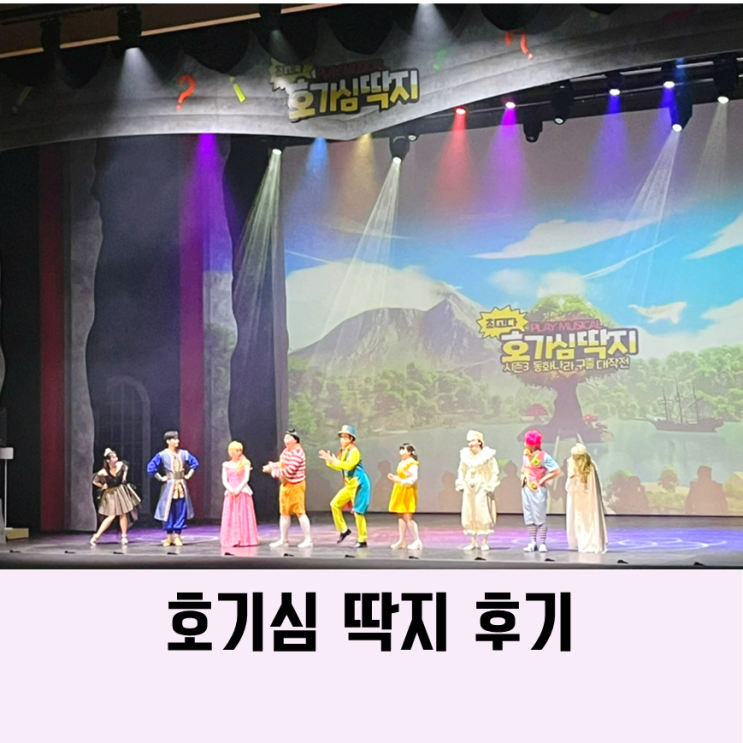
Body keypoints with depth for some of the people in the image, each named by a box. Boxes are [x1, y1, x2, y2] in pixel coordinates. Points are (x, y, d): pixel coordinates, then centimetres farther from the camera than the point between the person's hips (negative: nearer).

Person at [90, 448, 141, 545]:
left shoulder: (121, 465, -12)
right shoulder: (103, 472, -21)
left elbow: (126, 467, 12)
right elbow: (94, 481, -8)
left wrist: (124, 476, 1)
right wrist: (103, 486, -7)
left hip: (121, 491, 4)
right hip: (111, 494, -4)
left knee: (123, 514, 4)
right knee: (111, 516, -8)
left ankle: (124, 536, 12)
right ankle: (96, 536, -3)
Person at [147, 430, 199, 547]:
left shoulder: (184, 454, 4)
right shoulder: (162, 455, -6)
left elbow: (195, 463, 16)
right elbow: (151, 468, -8)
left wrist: (189, 475, 9)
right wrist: (160, 478, -6)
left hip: (181, 486, 3)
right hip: (169, 486, -3)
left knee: (181, 511, 1)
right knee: (169, 510, 0)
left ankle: (177, 536, 8)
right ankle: (169, 536, 10)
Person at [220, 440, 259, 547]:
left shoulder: (245, 463, 3)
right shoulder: (226, 465, 9)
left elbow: (246, 478, -5)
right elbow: (224, 480, 3)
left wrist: (238, 489, -16)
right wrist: (231, 490, -13)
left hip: (243, 493, -2)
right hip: (230, 494, 2)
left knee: (244, 516, -3)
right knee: (231, 518, -1)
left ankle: (245, 539, 0)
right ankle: (232, 540, 1)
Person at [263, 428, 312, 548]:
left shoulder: (297, 453, -19)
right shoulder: (286, 451, 12)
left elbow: (289, 470, -24)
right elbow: (282, 465, 14)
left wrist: (273, 471, -15)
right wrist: (272, 466, -5)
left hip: (296, 486, -10)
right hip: (285, 485, 10)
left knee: (299, 512, -9)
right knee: (284, 513, 13)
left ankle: (308, 539, -5)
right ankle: (283, 540, 20)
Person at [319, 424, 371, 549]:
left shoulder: (354, 451, -13)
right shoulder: (343, 451, 11)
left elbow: (349, 465, -27)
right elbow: (340, 467, 16)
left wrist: (335, 461, -24)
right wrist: (329, 461, 7)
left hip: (358, 484, -9)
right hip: (349, 485, 9)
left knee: (358, 511, -7)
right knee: (335, 504, 8)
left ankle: (362, 540, 0)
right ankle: (343, 529, 18)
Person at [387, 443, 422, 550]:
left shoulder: (412, 464, -12)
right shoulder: (401, 463, 15)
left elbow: (414, 478, -21)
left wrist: (402, 481, -28)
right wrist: (394, 478, 7)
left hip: (408, 491, -9)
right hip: (400, 490, 9)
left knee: (408, 517, -11)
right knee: (401, 516, 9)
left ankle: (417, 541, -7)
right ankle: (402, 541, 12)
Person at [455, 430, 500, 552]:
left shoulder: (487, 455, -6)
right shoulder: (465, 456, 5)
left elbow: (495, 473, -4)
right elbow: (461, 471, 16)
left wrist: (490, 486, -10)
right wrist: (461, 485, 6)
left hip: (482, 489, -4)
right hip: (469, 489, 4)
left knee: (483, 515, -5)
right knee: (469, 515, 4)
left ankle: (484, 542, 1)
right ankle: (472, 542, 11)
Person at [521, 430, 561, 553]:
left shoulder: (543, 456, -15)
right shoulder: (526, 455, 5)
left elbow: (557, 471, -16)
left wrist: (543, 480, -13)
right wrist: (522, 477, 5)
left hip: (538, 490, -7)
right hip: (526, 489, 7)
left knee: (540, 517, -1)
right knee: (529, 517, 8)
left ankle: (542, 543, 4)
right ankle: (532, 543, 13)